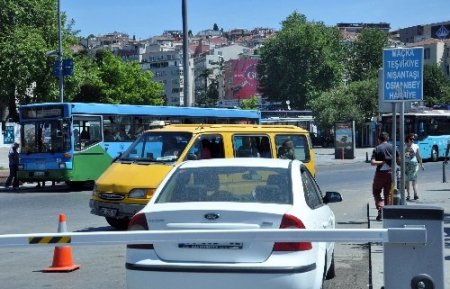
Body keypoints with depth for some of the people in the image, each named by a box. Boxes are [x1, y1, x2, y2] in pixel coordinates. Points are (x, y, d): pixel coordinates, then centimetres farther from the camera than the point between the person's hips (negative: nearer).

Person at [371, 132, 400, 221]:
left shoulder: (377, 149, -2)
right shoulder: (392, 147, 3)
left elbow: (372, 162, -12)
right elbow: (398, 160, 5)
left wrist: (382, 162, -4)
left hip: (380, 173, -2)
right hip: (390, 172, 2)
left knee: (376, 192, 11)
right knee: (388, 194, 11)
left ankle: (380, 208, -8)